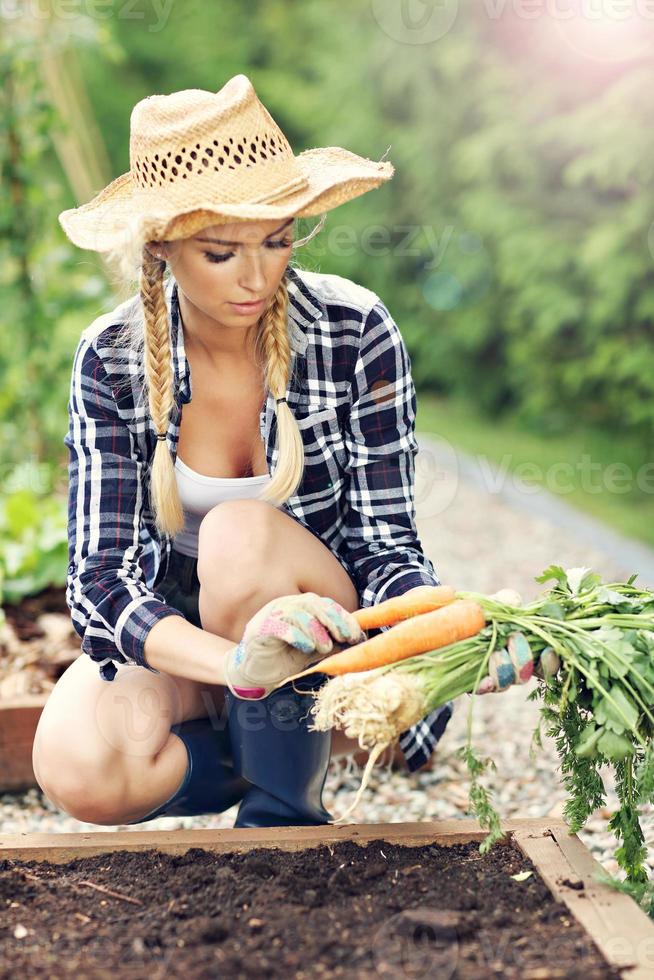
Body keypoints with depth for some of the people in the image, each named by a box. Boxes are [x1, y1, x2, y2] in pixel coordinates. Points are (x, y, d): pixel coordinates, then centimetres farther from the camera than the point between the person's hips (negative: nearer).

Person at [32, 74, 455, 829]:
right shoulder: (112, 361, -16)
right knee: (77, 770, -29)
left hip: (327, 643, -1)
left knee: (241, 531, -34)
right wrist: (234, 660, -42)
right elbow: (99, 577, -22)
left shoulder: (355, 333, -18)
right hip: (177, 640, 1)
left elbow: (384, 541, -15)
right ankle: (293, 748, -1)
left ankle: (285, 803, -12)